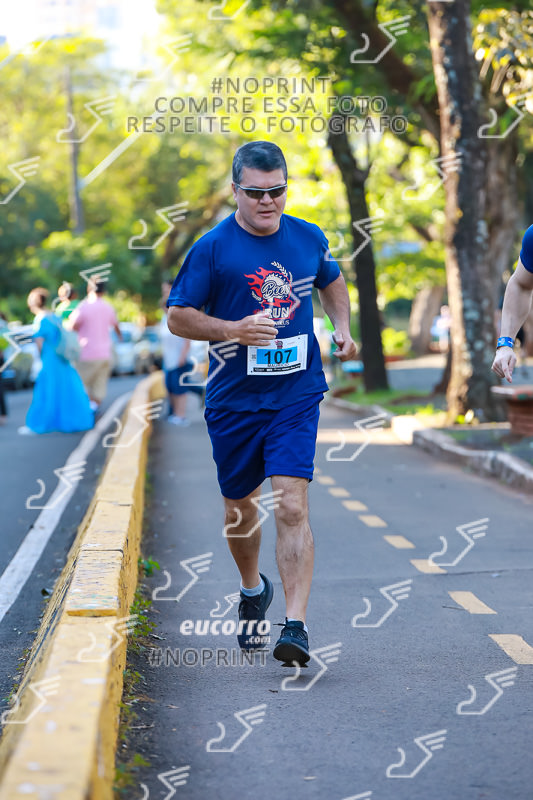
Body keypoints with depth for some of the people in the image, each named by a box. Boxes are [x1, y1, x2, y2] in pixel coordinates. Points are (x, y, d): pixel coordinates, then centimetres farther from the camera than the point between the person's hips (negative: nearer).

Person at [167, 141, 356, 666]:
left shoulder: (309, 239, 4)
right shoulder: (212, 248, -6)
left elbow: (331, 282, 25)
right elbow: (177, 316, -4)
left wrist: (342, 328, 8)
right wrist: (233, 329, -19)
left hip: (296, 395, 0)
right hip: (233, 401, 0)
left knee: (292, 507, -15)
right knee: (240, 509, 15)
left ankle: (296, 625, -16)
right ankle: (252, 590, 43)